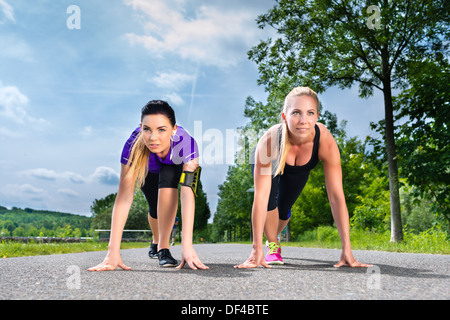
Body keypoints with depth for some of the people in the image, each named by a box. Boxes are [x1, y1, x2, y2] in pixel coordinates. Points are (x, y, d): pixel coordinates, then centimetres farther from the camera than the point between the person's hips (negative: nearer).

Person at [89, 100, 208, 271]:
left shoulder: (185, 143, -43)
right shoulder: (133, 145, -40)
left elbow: (187, 194, -48)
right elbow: (124, 197, -42)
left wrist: (187, 245, -56)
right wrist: (113, 252, -47)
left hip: (176, 166, -1)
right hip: (147, 171, 1)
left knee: (168, 180, -32)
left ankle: (163, 248, -19)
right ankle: (156, 242, 37)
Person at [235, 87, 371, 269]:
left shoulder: (326, 141, -41)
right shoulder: (269, 141, -45)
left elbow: (336, 197, -37)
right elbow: (260, 197, -44)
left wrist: (347, 249, -38)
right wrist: (257, 249, -44)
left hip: (299, 172, 2)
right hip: (270, 164, -2)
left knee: (283, 209, 10)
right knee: (269, 200, -26)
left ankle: (273, 236, 47)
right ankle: (273, 247, 2)